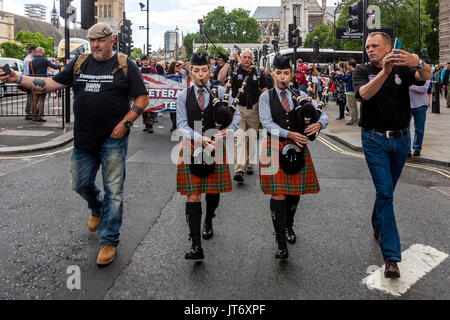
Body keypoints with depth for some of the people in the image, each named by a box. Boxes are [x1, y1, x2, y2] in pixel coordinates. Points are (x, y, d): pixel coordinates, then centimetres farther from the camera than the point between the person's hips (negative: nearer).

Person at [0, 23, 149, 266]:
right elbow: (52, 83, 8)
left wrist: (125, 123, -14)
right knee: (80, 184, 13)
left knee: (113, 190, 0)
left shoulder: (125, 66, -2)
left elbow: (142, 99, -3)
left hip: (113, 139, -4)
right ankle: (97, 208, 46)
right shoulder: (80, 64, 9)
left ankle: (109, 241, 12)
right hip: (84, 138, 4)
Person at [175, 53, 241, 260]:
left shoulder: (221, 92, 1)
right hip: (192, 148, -1)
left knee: (213, 191, 14)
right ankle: (196, 246, -7)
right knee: (192, 196, -7)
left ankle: (208, 223, 46)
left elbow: (236, 115, 5)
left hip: (215, 147, 1)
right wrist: (200, 138, -18)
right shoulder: (184, 96, 2)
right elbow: (182, 125, -2)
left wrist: (227, 131, -14)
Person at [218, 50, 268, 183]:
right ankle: (239, 170, -22)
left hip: (253, 109, 4)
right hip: (238, 108, -3)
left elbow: (264, 90, 12)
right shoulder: (234, 71, -1)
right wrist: (229, 61, -15)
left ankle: (249, 164, 27)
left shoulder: (257, 73, 8)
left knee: (252, 137, 11)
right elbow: (220, 78, -17)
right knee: (239, 137, -15)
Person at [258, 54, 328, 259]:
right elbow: (267, 123, -9)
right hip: (276, 148, -3)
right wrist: (289, 134, -21)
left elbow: (322, 114, 7)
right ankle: (282, 245, -3)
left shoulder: (300, 95, 9)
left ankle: (288, 227, 41)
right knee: (278, 195, -8)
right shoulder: (266, 97, 3)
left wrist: (319, 124, -17)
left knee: (295, 192, 11)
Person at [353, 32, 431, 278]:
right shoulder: (362, 72, -1)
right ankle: (391, 256, -7)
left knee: (387, 190, 16)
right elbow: (365, 93, -22)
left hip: (401, 139, 3)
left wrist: (419, 63, -41)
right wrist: (384, 71, -38)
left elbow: (426, 76, -17)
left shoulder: (402, 69, 3)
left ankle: (378, 226, 42)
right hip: (375, 140, -3)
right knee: (384, 192, -8)